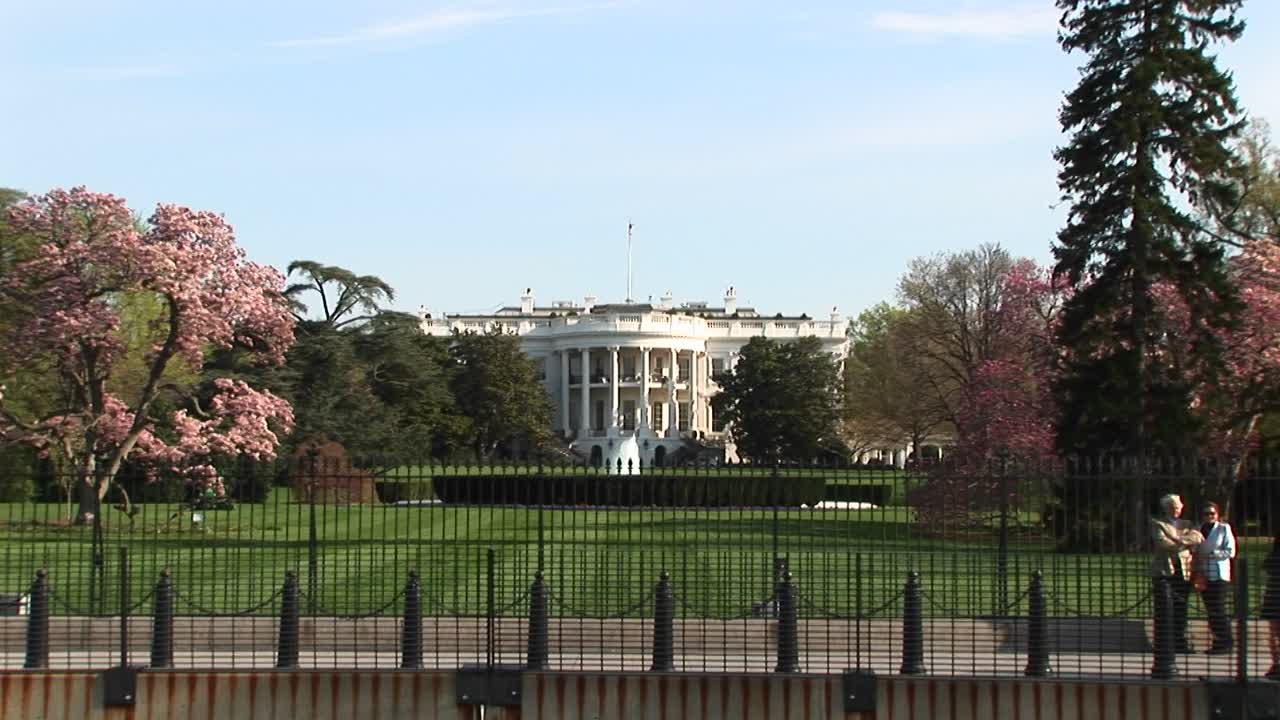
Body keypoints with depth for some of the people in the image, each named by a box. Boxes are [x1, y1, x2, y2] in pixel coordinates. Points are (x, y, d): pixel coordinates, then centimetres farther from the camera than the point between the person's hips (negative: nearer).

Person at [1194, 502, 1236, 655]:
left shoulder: (1224, 529, 0)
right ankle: (1218, 642, 11)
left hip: (1219, 575, -5)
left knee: (1219, 610, -9)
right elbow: (1195, 551, 14)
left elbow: (1230, 551, -6)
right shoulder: (1198, 530, 13)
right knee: (1210, 611, 5)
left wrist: (1210, 555, -13)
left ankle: (1225, 644, -4)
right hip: (1203, 576, 5)